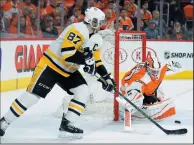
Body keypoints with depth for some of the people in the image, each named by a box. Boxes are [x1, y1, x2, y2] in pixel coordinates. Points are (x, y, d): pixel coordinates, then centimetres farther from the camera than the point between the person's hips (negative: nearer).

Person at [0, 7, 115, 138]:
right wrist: (85, 59, -33)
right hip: (51, 65, -9)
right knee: (32, 95, -9)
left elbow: (96, 62, 14)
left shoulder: (97, 40, 5)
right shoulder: (78, 30, -24)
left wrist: (106, 76, 3)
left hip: (68, 71, 9)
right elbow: (67, 53, -33)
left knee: (83, 92, -8)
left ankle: (66, 124, -4)